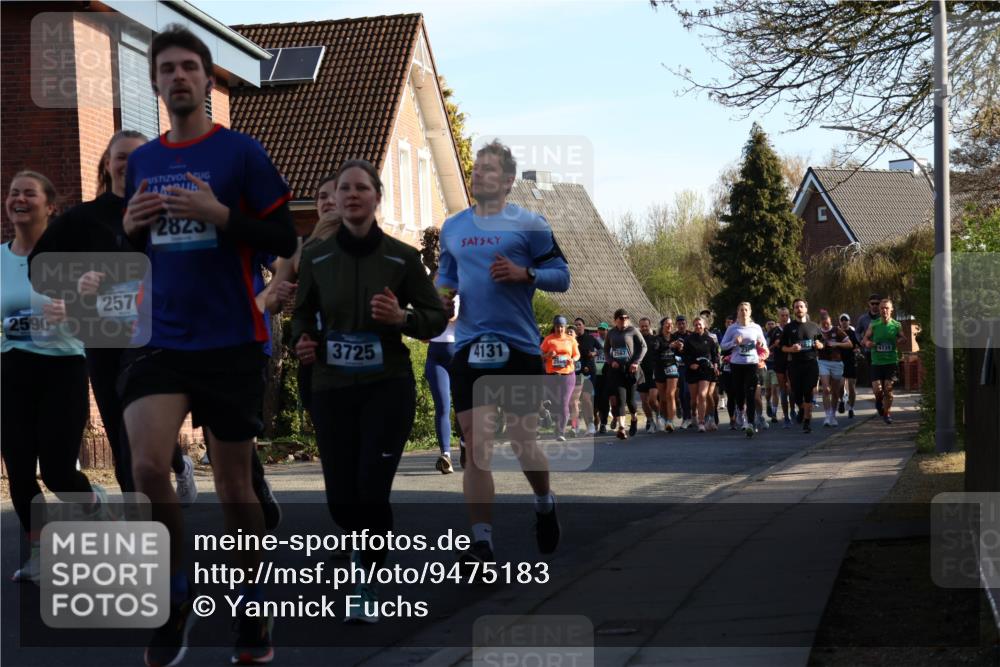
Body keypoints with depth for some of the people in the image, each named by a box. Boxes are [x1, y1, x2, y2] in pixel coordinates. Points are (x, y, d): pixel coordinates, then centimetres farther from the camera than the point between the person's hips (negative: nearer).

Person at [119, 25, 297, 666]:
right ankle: (178, 598, 6)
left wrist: (220, 214, -20)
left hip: (231, 341, -3)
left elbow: (284, 240, -5)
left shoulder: (242, 151, -4)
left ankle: (254, 610, 26)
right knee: (146, 467, -15)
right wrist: (131, 227, -3)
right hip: (160, 339, 3)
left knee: (234, 486, 7)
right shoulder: (141, 160, 10)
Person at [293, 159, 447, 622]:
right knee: (341, 498, 3)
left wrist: (402, 317, -18)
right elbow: (302, 315, 14)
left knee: (372, 488, -13)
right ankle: (366, 545, 37)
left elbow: (438, 318, 2)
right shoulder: (315, 258, 1)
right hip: (332, 389, 2)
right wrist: (302, 341, -8)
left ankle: (369, 590, 2)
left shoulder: (402, 257, -3)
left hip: (388, 387, -2)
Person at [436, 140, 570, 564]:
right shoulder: (452, 227, 12)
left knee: (523, 443, 6)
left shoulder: (529, 224, 0)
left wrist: (524, 274, -16)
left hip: (518, 348, -3)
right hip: (470, 349, 3)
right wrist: (442, 292, 4)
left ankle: (544, 504, 37)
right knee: (477, 446, -5)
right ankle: (481, 542, -3)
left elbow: (561, 276, 0)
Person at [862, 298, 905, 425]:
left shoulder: (896, 325, 2)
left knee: (888, 388, -2)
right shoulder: (873, 325, 1)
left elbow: (903, 338, 14)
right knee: (877, 389, -8)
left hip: (891, 362, 0)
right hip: (876, 362, 0)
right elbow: (864, 340, 6)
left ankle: (887, 413, 14)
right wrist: (867, 343, -17)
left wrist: (900, 341, -9)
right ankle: (879, 400, 27)